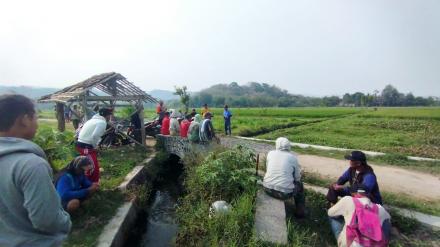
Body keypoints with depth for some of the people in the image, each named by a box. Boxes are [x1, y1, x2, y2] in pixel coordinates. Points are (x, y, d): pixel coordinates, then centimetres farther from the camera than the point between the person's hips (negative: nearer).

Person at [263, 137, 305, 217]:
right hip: (284, 193, -2)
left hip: (268, 189, 3)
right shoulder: (293, 157, -2)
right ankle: (299, 212, 36)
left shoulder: (270, 153, 4)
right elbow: (297, 178, 6)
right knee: (299, 184, 27)